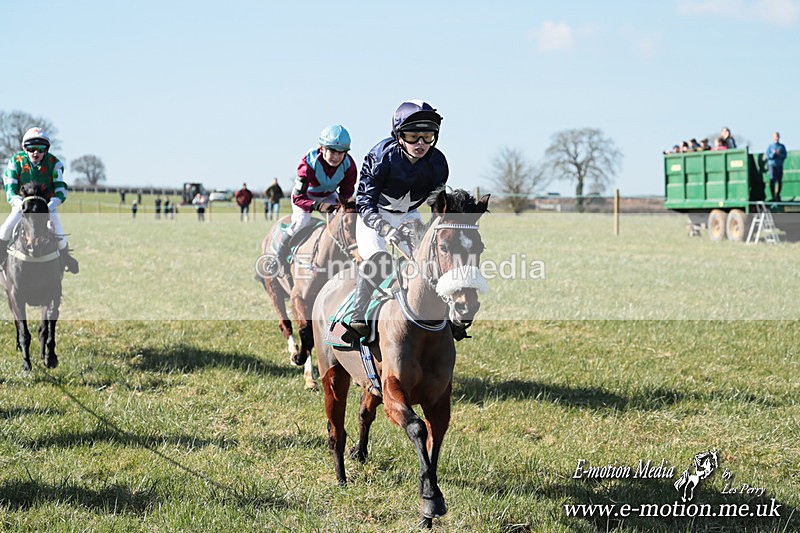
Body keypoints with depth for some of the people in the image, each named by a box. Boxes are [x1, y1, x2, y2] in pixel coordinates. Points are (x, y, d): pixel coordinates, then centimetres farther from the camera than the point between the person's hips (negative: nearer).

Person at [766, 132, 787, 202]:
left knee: (779, 181, 2)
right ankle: (773, 196, -7)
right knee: (772, 180, -10)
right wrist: (773, 153, -16)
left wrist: (779, 154, -12)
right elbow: (768, 156, 1)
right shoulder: (770, 146, 5)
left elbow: (784, 156, 5)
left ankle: (777, 195, 15)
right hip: (772, 165, -2)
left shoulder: (782, 146, 9)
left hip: (780, 165, 2)